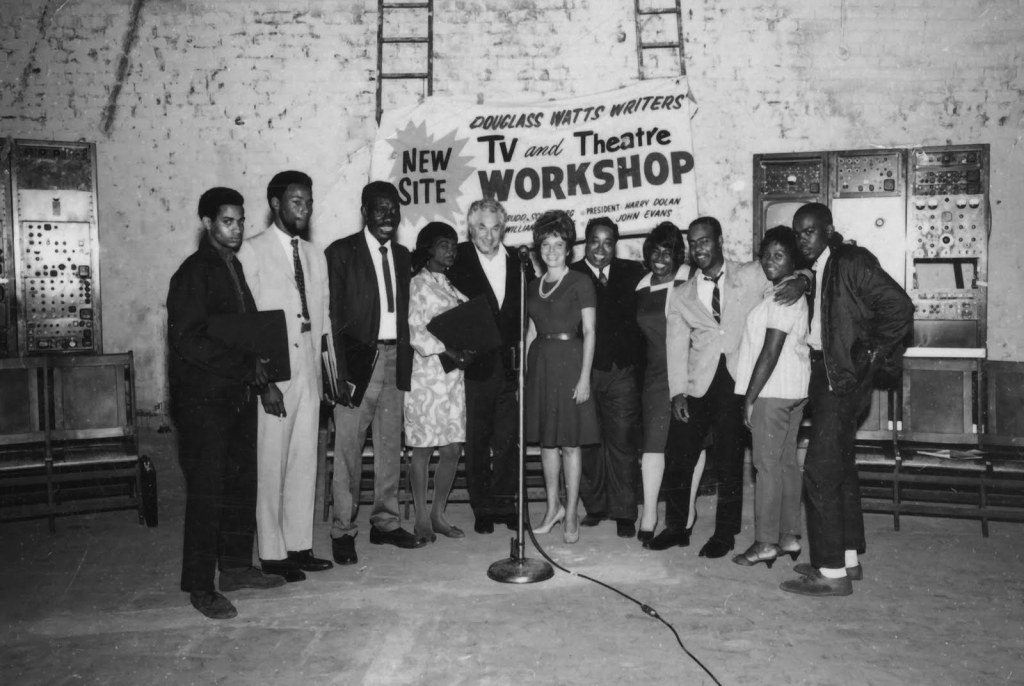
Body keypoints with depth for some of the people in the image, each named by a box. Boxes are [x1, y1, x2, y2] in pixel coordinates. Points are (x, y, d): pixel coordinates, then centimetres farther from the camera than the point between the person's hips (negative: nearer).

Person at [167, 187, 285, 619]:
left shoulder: (236, 268, 15)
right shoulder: (193, 272, -9)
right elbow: (186, 341, -17)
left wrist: (259, 375, 4)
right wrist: (247, 364, -16)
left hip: (239, 394, 8)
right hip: (204, 397, -7)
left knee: (242, 482, 12)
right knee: (207, 490, -3)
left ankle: (236, 566, 26)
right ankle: (200, 587, 7)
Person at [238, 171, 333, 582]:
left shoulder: (315, 256, 13)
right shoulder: (252, 251, -5)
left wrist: (326, 371, 8)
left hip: (309, 374, 6)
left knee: (305, 462, 10)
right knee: (270, 465, 1)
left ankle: (299, 545, 22)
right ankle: (272, 554, 12)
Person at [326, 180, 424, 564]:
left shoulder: (402, 256, 13)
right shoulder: (341, 252, -3)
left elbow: (403, 315, 13)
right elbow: (333, 316, -7)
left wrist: (405, 364, 5)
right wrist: (341, 372, -14)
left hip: (393, 359, 5)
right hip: (358, 359, -5)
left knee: (390, 446, 11)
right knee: (348, 448, -2)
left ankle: (385, 523, 22)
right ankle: (343, 531, 9)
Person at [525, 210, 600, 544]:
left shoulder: (580, 283, -2)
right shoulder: (533, 286, 13)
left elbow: (589, 332, -6)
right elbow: (531, 332, 15)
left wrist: (585, 375, -13)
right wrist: (523, 371, 9)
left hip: (570, 362, -5)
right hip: (540, 364, 5)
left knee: (570, 443, -1)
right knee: (546, 440, 9)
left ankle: (571, 516, 9)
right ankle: (553, 507, 22)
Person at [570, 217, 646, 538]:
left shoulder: (632, 273, 10)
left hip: (622, 371, 1)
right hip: (583, 371, -1)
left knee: (622, 441, 2)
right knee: (586, 442, 6)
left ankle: (624, 513, 11)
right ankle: (594, 506, 20)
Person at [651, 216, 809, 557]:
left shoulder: (752, 275, 6)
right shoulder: (682, 295, 12)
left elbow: (793, 272, 12)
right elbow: (676, 345, 7)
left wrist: (800, 282, -14)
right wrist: (678, 392, -2)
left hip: (738, 382, -2)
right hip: (700, 384, 3)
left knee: (729, 461, 2)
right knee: (680, 457, 3)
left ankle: (724, 533, 18)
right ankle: (676, 527, 21)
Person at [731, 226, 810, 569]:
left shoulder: (782, 296, -14)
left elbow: (770, 352, -18)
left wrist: (749, 398, -16)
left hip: (773, 390, -10)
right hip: (794, 388, 10)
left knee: (767, 465, -5)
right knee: (787, 462, 12)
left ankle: (765, 543, 0)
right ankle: (789, 536, 19)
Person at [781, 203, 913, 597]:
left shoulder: (852, 262, -11)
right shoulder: (815, 271, 14)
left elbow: (899, 305, -18)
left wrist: (876, 356, -12)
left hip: (843, 377, -10)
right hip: (825, 375, 10)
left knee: (820, 471, -9)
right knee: (840, 468, 15)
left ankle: (832, 572, -2)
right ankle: (849, 559, 27)